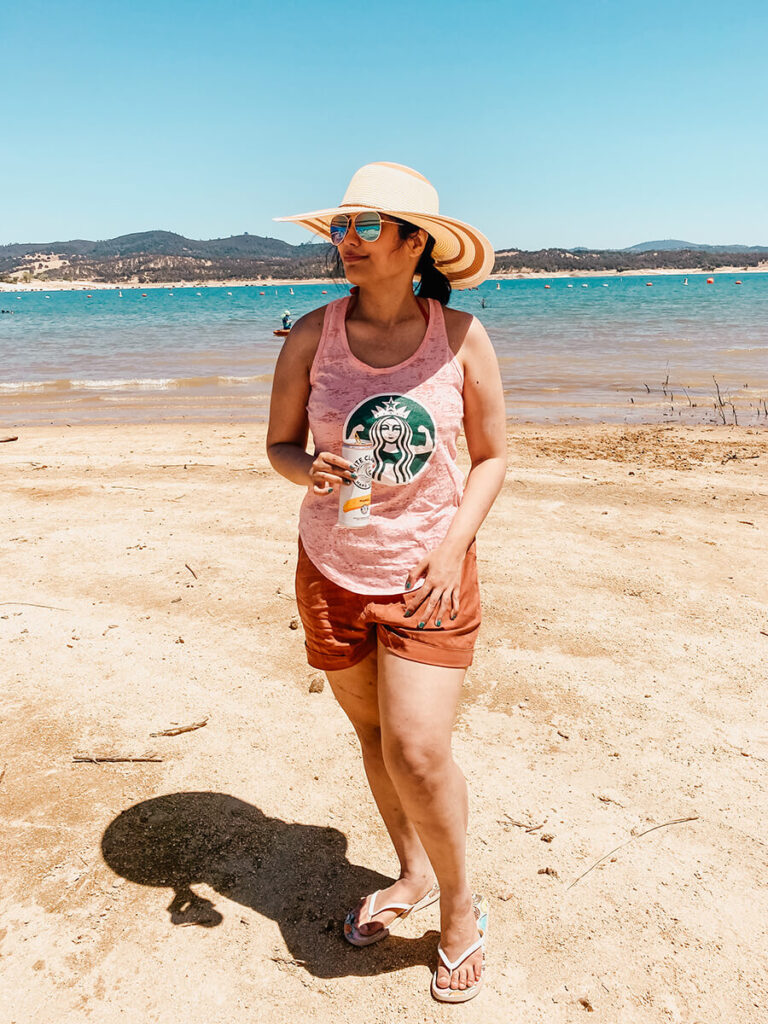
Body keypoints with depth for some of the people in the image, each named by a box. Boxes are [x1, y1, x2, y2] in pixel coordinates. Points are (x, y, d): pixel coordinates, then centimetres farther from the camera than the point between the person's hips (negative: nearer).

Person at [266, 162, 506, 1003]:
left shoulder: (461, 337, -7)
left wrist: (454, 544, -13)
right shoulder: (312, 335, -4)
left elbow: (492, 456, 0)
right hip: (333, 571, 3)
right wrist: (308, 469, -20)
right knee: (373, 734, 16)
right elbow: (279, 443, 4)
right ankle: (411, 877, 43)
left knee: (418, 753, -8)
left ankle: (461, 905, 23)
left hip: (429, 573, -2)